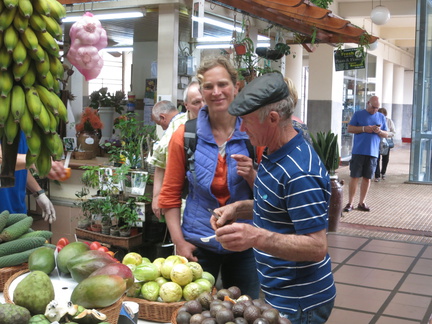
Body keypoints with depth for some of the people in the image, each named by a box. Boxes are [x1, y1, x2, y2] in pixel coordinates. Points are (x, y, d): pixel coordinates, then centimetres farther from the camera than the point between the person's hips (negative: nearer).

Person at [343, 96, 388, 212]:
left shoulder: (381, 117, 13)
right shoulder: (358, 114, 4)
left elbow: (386, 134, 14)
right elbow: (350, 129, 0)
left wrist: (379, 131, -9)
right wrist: (364, 129, -14)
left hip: (373, 152, 3)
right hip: (358, 151, -3)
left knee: (367, 178, 6)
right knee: (354, 177, -3)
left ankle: (361, 203, 15)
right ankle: (350, 203, 3)